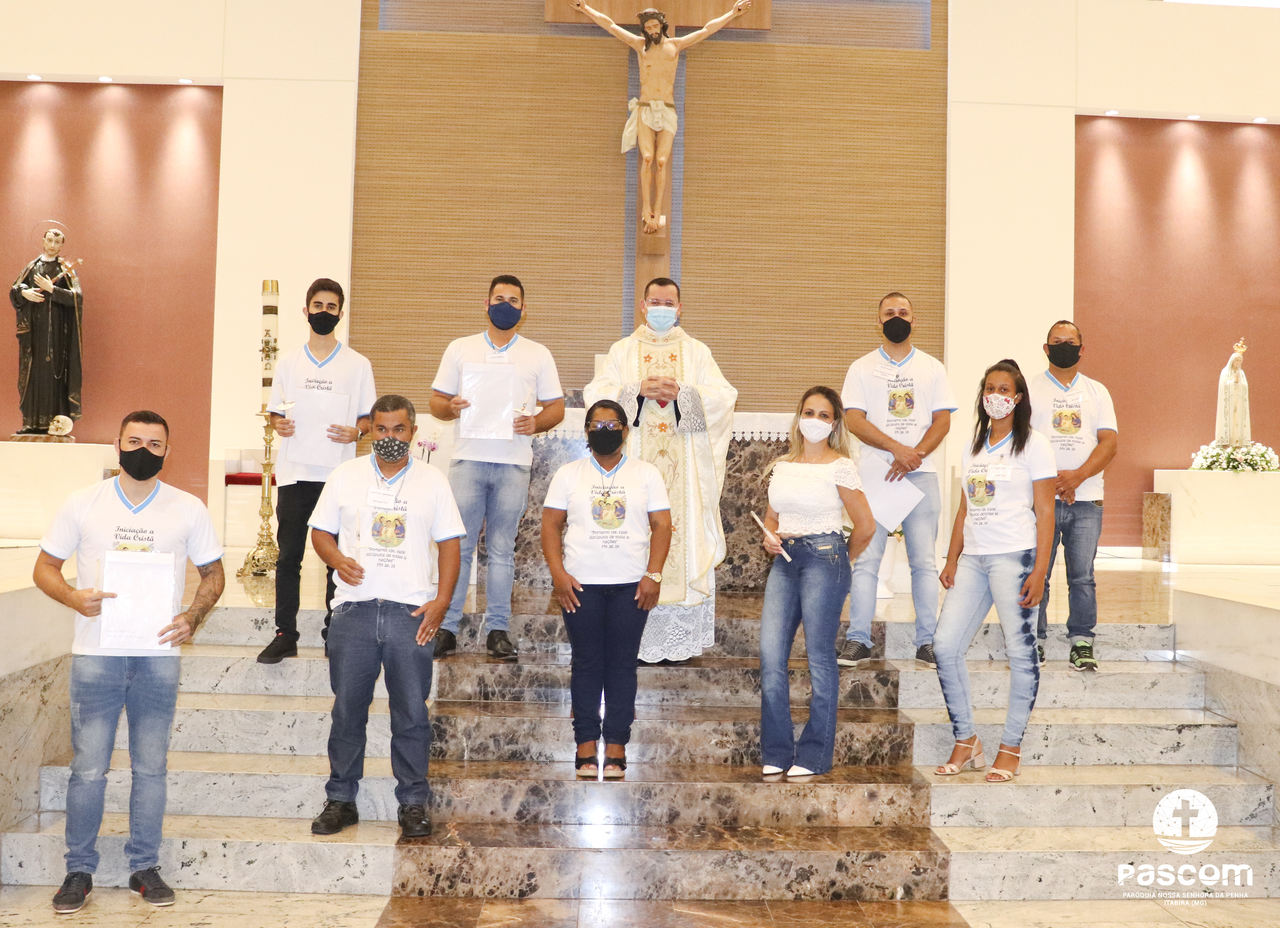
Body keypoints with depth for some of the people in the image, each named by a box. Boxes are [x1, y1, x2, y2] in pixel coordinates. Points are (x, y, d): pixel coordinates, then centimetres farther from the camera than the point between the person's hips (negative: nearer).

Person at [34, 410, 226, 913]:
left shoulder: (189, 509, 5)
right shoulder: (83, 504, 4)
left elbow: (213, 574, 11)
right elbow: (44, 567, 8)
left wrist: (192, 617, -6)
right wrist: (74, 597, -12)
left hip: (158, 655, 1)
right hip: (95, 654, 0)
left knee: (150, 767, 7)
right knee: (88, 768, 1)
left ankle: (145, 866, 18)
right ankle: (79, 870, 14)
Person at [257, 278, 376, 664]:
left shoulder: (358, 365, 6)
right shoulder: (289, 363, 11)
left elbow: (369, 415, 8)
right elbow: (275, 412, 15)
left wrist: (355, 432, -12)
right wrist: (278, 424, -7)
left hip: (339, 476, -1)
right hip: (294, 473, 2)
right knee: (288, 556, 3)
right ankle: (285, 634, 10)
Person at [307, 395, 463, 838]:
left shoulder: (432, 481, 7)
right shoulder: (346, 475, 9)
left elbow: (449, 545, 7)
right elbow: (321, 531, 11)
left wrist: (441, 601, -5)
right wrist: (337, 560, -10)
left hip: (411, 613, -1)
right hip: (354, 608, 1)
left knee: (412, 714, 2)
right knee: (347, 710, 6)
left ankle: (413, 802, 13)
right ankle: (340, 799, 19)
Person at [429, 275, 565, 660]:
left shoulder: (538, 355, 13)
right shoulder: (460, 349, 12)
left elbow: (556, 408, 11)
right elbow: (436, 401, 11)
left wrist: (536, 423, -10)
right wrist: (450, 408, -12)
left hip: (513, 462, 0)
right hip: (468, 458, 0)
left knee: (502, 549, 3)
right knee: (457, 545, -3)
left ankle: (498, 629, 9)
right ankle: (447, 626, 3)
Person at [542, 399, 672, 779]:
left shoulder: (647, 474, 8)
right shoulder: (569, 474, 8)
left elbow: (661, 525, 3)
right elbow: (551, 524, 4)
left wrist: (653, 575, -7)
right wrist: (557, 573, -8)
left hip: (631, 586, 0)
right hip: (581, 585, 0)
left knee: (622, 665, 1)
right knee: (586, 664, 2)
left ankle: (616, 748, 6)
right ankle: (586, 747, 7)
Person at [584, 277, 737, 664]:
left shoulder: (697, 352, 14)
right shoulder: (623, 350, 14)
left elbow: (723, 397, 1)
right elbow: (596, 395, 2)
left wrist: (680, 392, -13)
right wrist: (638, 391, -13)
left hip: (684, 468, 0)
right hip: (635, 462, 0)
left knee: (686, 536, -6)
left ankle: (680, 638, -2)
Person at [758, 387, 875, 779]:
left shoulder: (840, 467, -1)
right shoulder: (781, 465, 14)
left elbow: (865, 526, 2)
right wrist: (770, 538, 5)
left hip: (824, 558, -5)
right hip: (785, 560, 5)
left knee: (819, 657, -2)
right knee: (770, 655, -3)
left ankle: (813, 756, 8)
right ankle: (776, 753, 7)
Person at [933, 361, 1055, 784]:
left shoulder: (1032, 444, 0)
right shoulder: (973, 447, 18)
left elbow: (1045, 512, -4)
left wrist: (1040, 570, -12)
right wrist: (951, 559, 10)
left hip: (1013, 556, -6)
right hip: (973, 557, 6)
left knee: (1020, 650, -4)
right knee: (945, 645, -2)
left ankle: (1011, 748, 7)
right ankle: (965, 741, 10)